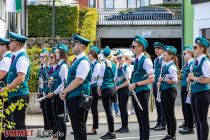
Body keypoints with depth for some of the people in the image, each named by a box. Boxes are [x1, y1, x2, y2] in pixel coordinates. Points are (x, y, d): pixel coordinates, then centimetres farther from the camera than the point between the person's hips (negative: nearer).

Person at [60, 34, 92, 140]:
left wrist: (65, 92, -14)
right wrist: (65, 92, 12)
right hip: (73, 97, 10)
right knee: (76, 126, 13)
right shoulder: (77, 60, 16)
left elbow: (78, 80, -21)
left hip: (78, 98, -10)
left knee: (79, 127, -7)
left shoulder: (83, 61, -14)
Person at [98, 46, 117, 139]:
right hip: (112, 87, 7)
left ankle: (112, 132, -4)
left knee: (108, 111, -5)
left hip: (106, 88, -7)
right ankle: (110, 131, 16)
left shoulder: (103, 64, -11)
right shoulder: (113, 64, 8)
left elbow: (101, 78, -9)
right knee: (109, 111, 13)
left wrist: (99, 88, 2)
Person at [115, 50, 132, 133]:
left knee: (124, 108, -6)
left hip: (124, 89, -7)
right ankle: (123, 126, 14)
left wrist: (118, 87, -13)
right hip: (119, 89, 7)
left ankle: (126, 127, 0)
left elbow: (127, 81, -14)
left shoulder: (127, 68, -9)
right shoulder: (118, 69, 13)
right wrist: (115, 87, 0)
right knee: (121, 108, 9)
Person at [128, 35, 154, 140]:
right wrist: (132, 86, 6)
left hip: (142, 92, -8)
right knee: (140, 120, 13)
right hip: (135, 92, 8)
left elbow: (151, 79, -16)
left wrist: (136, 84, -16)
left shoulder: (146, 60, -12)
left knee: (144, 120, -3)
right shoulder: (136, 60, 12)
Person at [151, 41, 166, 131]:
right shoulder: (155, 60, 17)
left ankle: (163, 124, -3)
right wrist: (154, 83, 14)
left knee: (162, 104, -6)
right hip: (155, 83, 8)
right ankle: (159, 123, 16)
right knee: (157, 104, 11)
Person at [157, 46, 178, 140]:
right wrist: (160, 83, 5)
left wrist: (163, 80, -19)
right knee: (166, 113, 13)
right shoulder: (165, 66, 12)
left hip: (170, 91, -9)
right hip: (164, 91, 9)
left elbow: (175, 81, -21)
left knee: (170, 114, -3)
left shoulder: (172, 67, -15)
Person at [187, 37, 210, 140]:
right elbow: (190, 77, 19)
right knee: (197, 120, 13)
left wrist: (194, 78, -13)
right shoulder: (195, 61, 12)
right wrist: (190, 78, -3)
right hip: (194, 92, 9)